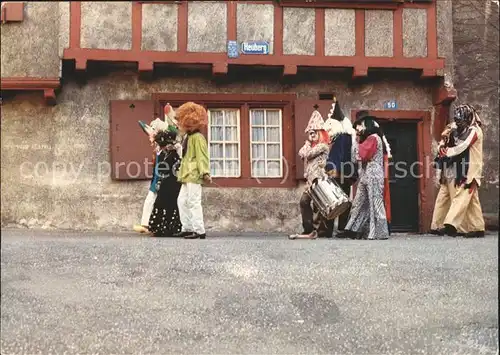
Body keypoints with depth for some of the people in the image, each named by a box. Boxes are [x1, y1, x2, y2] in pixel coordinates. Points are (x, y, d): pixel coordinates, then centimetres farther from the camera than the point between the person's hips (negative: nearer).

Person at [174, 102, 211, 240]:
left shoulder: (198, 137, -9)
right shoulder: (187, 137, 19)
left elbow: (202, 157, -17)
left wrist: (205, 172, -25)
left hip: (194, 175, -10)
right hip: (187, 175, 10)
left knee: (194, 202, -11)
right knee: (182, 201, 13)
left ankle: (199, 231, -8)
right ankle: (187, 228, 19)